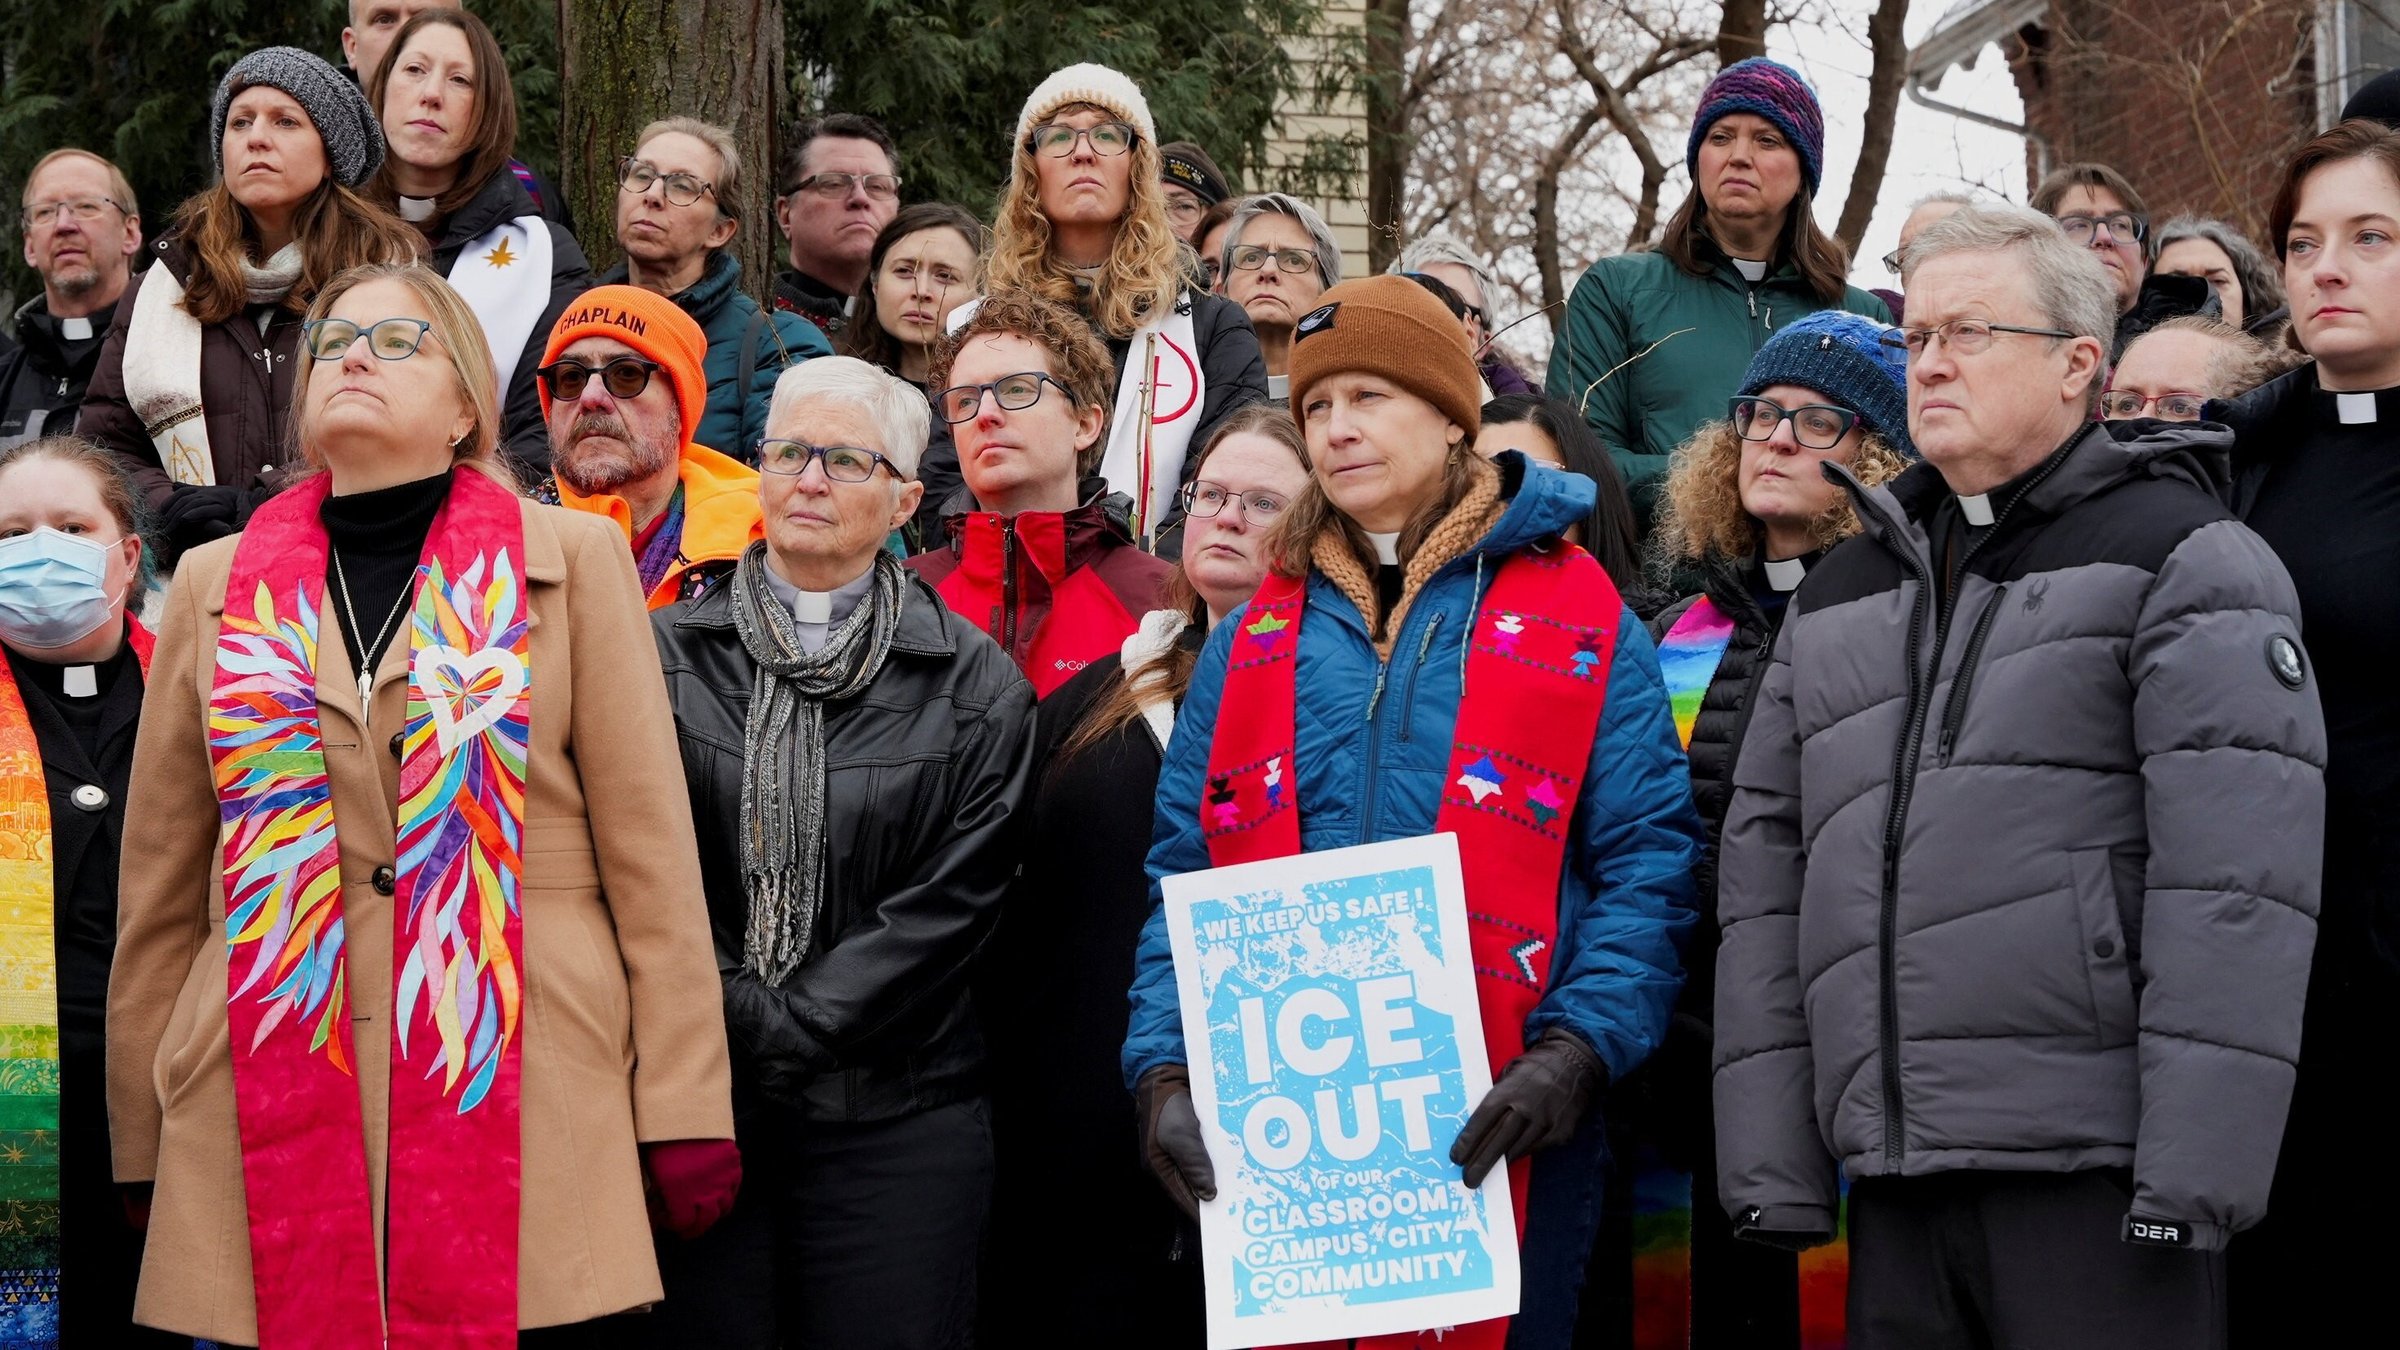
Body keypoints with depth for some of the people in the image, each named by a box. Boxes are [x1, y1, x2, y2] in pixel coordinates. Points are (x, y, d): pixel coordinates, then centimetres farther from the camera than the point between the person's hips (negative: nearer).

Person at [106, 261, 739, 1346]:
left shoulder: (569, 560, 7)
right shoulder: (216, 587, 13)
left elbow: (649, 848, 2)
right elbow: (161, 888, 14)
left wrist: (685, 1111, -3)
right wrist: (140, 1145, 12)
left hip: (522, 1091, -2)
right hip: (273, 1109, 2)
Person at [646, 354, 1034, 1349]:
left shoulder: (974, 685, 3)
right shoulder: (667, 656, 6)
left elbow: (950, 902, -4)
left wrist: (792, 1023, -11)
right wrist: (740, 1016, -12)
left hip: (896, 1120, -1)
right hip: (694, 1107, 1)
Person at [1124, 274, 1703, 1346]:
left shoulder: (1577, 621, 4)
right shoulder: (1253, 641, 13)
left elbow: (1647, 863, -2)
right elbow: (1185, 882, 10)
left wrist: (1575, 1052, -15)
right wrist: (1166, 1071, -4)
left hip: (1495, 1127, -2)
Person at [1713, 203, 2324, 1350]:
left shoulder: (2180, 555, 0)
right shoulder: (1841, 596, 20)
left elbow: (2238, 875, -10)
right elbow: (1766, 870, 16)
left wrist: (2197, 1170, -18)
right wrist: (1769, 1165, 7)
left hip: (2098, 1177, -5)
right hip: (1894, 1180, 6)